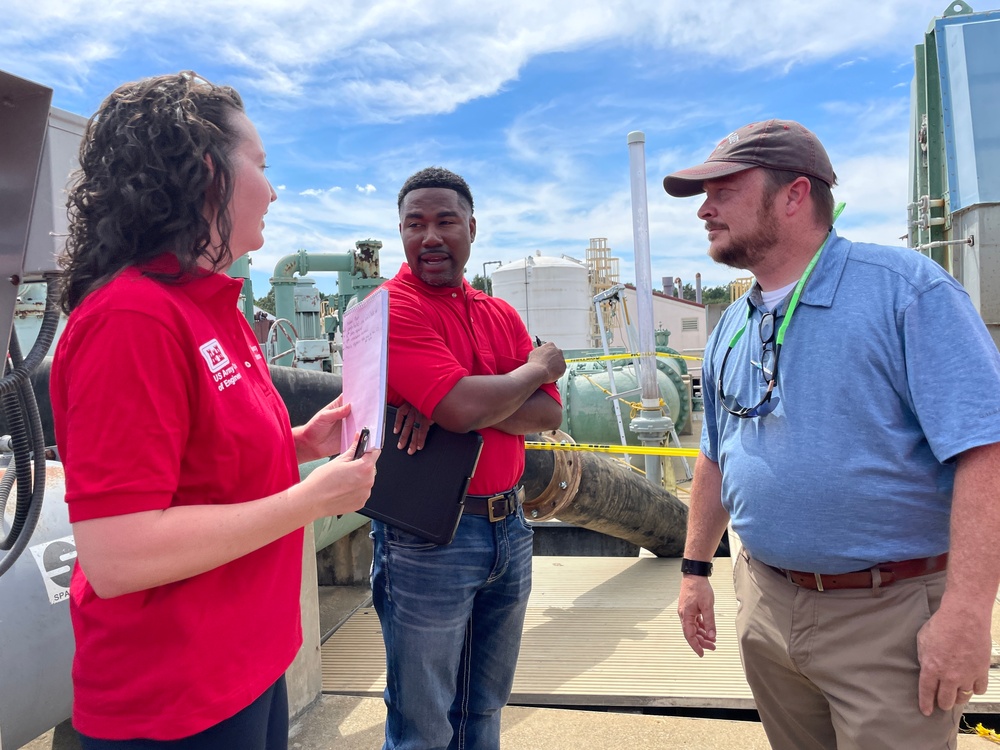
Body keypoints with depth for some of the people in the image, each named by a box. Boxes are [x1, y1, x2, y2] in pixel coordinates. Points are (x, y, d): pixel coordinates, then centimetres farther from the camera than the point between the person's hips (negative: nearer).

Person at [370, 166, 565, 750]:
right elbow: (466, 407, -25)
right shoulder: (392, 308, -12)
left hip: (509, 525, 6)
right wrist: (536, 369, -6)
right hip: (427, 534, -6)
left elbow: (548, 414, -2)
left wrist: (457, 404, -18)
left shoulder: (502, 315, 9)